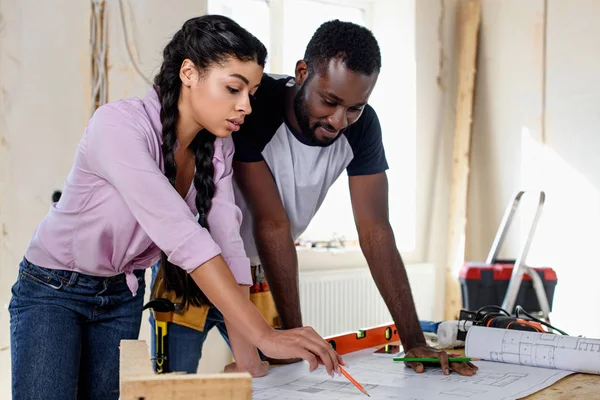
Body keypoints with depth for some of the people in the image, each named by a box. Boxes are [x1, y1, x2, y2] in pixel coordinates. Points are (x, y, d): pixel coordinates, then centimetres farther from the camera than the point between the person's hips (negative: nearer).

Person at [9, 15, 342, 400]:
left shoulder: (218, 145, -9)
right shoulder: (119, 124, -30)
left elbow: (226, 239, -16)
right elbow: (180, 234, -40)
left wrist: (246, 355, -25)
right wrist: (264, 335, -44)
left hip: (124, 294, 5)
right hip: (54, 287, -5)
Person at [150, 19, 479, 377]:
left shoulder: (362, 126, -14)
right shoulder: (253, 107, -28)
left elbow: (375, 231, -15)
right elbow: (272, 224, -28)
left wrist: (414, 341, -20)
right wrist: (294, 331, -26)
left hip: (258, 275, 4)